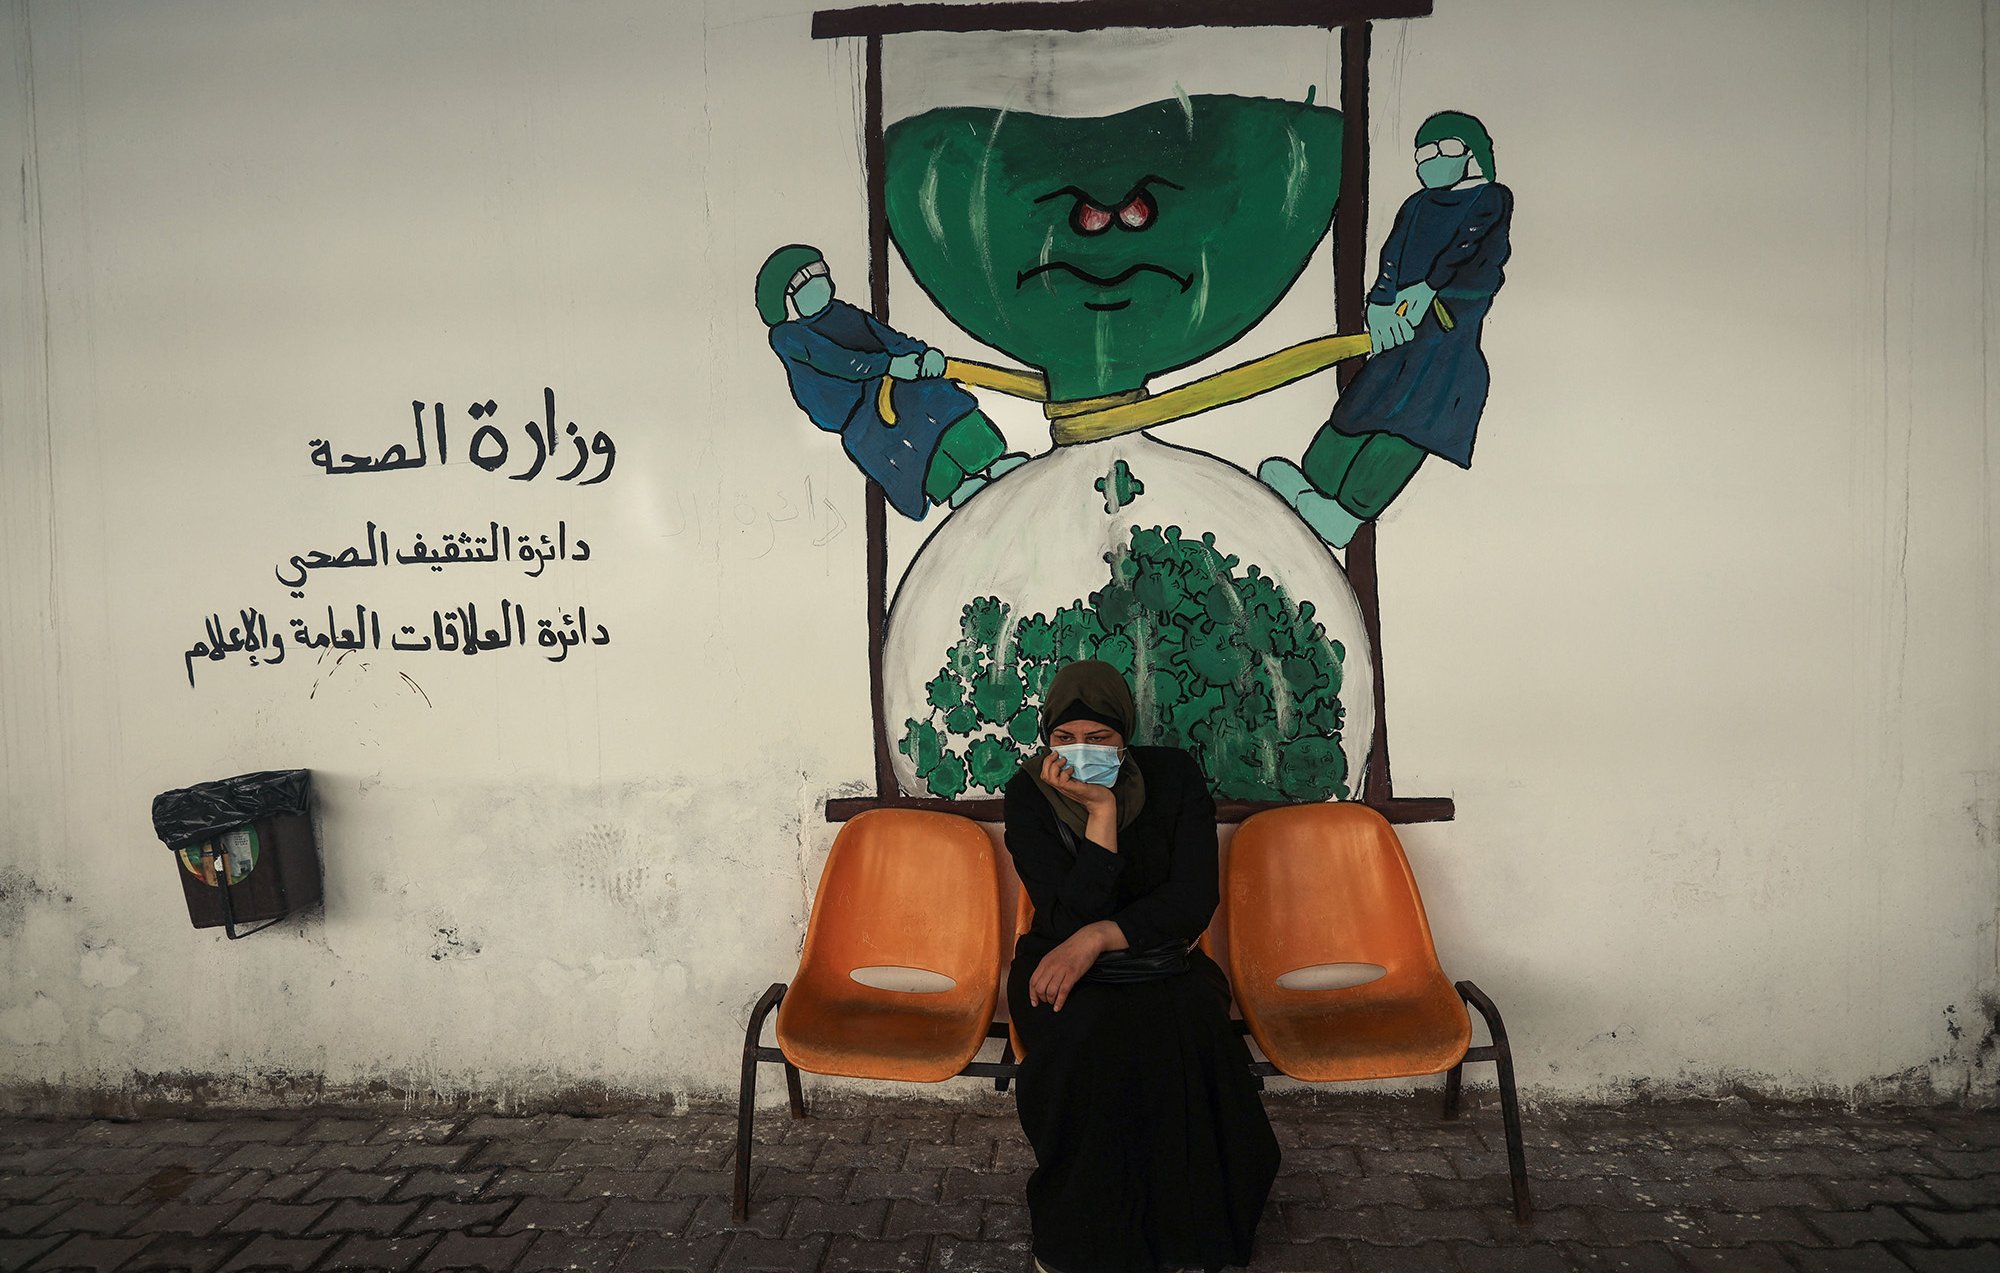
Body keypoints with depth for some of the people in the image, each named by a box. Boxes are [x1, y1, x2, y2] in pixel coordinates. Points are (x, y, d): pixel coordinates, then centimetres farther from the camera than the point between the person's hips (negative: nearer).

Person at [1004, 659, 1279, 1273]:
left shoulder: (1174, 775, -5)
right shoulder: (1028, 795, -8)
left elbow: (1194, 899, -11)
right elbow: (1073, 914, -17)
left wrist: (1099, 936, -23)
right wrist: (1102, 810, -24)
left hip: (1165, 964, 1)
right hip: (1063, 965, -1)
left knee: (1193, 1039, -33)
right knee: (1089, 1043, -35)